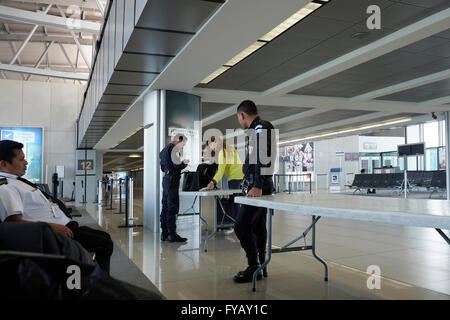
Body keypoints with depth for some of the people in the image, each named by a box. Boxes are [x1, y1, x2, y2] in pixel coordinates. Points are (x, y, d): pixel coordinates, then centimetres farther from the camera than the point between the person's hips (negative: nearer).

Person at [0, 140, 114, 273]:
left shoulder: (16, 181, 17)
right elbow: (15, 222, -26)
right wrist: (52, 227, -28)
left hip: (65, 226, 11)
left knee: (105, 237, 15)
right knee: (105, 243, -13)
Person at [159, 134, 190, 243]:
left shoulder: (164, 149, 20)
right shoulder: (174, 148, -10)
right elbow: (177, 165, -20)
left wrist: (181, 163, 22)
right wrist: (185, 163, 0)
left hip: (165, 179, 10)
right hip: (172, 180, -10)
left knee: (165, 207, 11)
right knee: (173, 207, -7)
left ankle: (164, 233, 16)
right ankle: (172, 235, -4)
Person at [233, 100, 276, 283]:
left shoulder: (261, 128, -11)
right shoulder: (257, 130, 20)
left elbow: (264, 158, -22)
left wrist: (258, 186, -26)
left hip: (258, 189, -10)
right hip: (257, 188, 10)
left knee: (241, 226, -10)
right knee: (257, 227, 13)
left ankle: (254, 267, -1)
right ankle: (260, 267, 20)